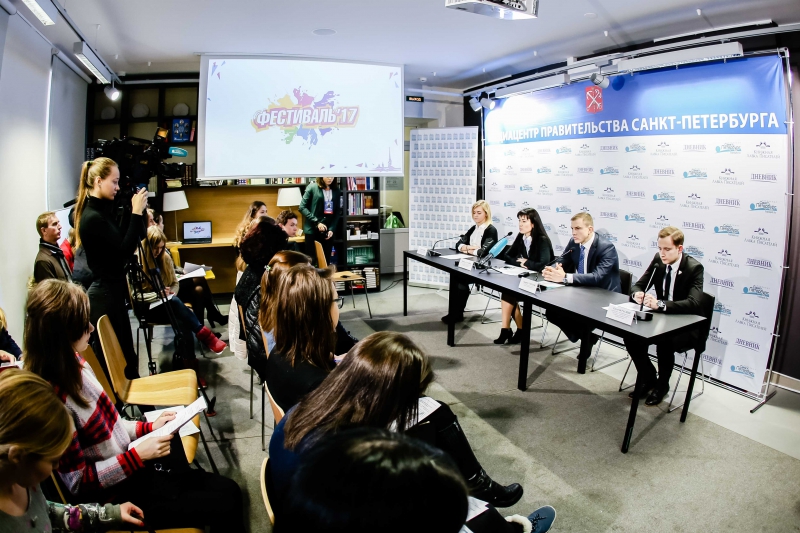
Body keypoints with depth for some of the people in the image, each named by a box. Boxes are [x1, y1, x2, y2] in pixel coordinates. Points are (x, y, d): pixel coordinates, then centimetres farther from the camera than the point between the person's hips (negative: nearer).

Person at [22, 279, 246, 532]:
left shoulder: (71, 364, -3)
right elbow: (78, 482, -21)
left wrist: (149, 427, 5)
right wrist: (137, 455, -24)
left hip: (131, 462, 8)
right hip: (120, 492, -8)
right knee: (226, 506, -5)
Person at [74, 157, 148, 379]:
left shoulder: (101, 211, 8)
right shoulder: (92, 217, -20)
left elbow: (121, 243, 12)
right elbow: (125, 251, -23)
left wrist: (132, 211, 3)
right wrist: (136, 212, -20)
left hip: (112, 291, 10)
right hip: (105, 295, -10)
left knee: (125, 357, 20)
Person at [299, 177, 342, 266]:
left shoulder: (336, 191, 7)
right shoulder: (312, 187, -4)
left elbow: (337, 212, 8)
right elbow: (302, 207, -6)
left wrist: (332, 229, -4)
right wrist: (317, 222, -13)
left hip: (328, 231, 3)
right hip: (313, 230, -3)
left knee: (326, 260, 6)